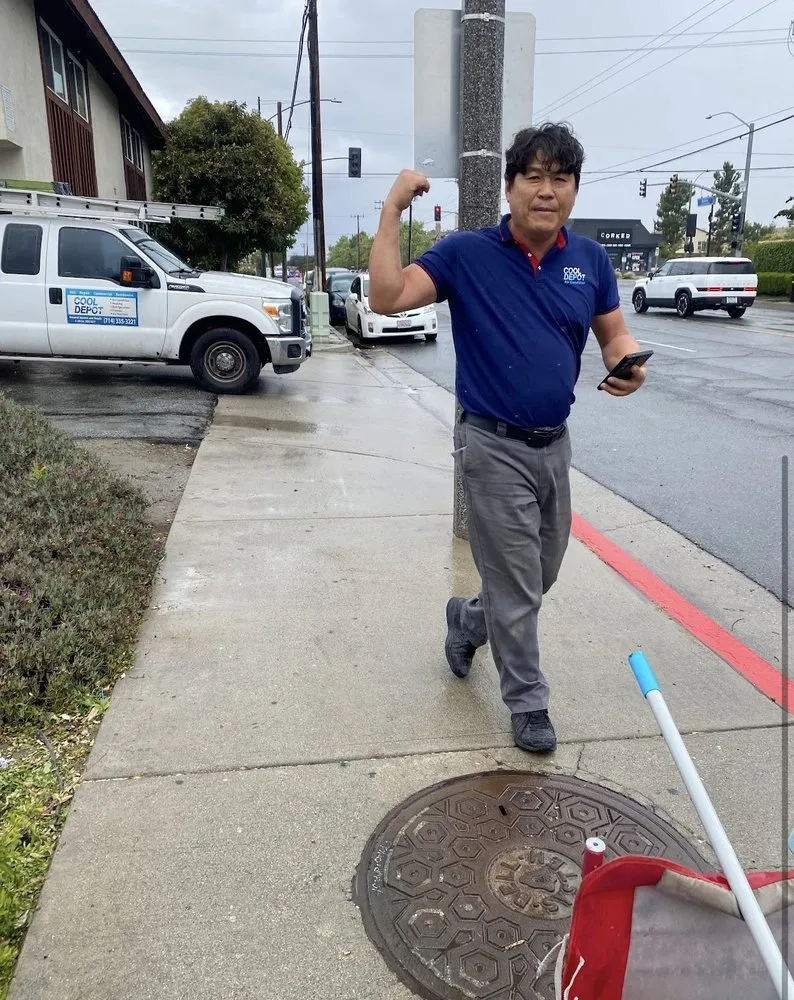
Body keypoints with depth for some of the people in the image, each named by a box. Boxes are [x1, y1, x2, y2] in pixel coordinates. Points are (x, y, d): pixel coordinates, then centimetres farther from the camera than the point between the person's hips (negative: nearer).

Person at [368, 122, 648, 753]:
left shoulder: (590, 260, 4)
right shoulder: (467, 254, -7)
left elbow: (616, 334, 9)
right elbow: (388, 297, -16)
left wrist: (629, 365, -13)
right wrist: (393, 209, -21)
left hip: (555, 443, 5)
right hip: (495, 447, -5)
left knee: (542, 577, 20)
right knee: (518, 589, 4)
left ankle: (468, 620, 48)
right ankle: (529, 702, 25)